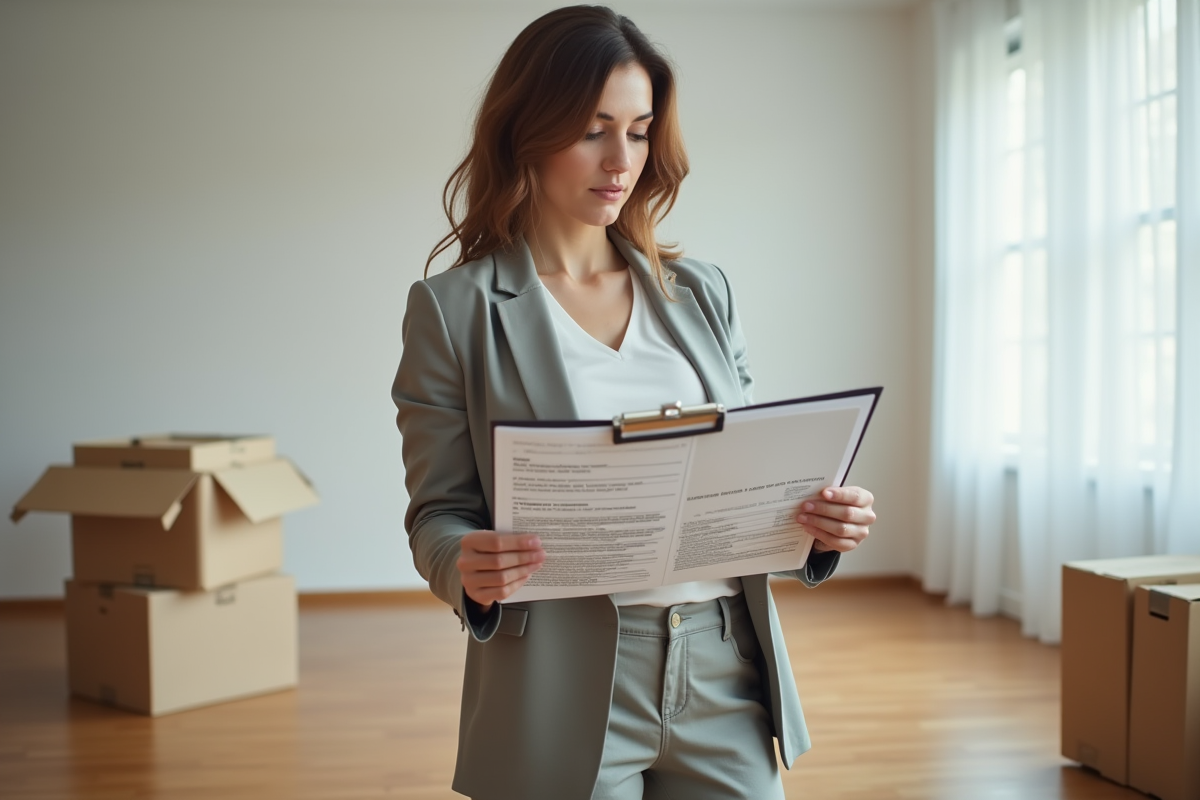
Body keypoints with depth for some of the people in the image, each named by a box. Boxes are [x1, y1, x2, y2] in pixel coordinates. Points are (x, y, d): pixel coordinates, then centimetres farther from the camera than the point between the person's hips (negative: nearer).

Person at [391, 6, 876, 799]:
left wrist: (819, 522, -8)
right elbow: (437, 512, -2)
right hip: (567, 692, -3)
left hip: (726, 676, 4)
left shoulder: (701, 292, 9)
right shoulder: (453, 308, -2)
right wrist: (468, 569, -23)